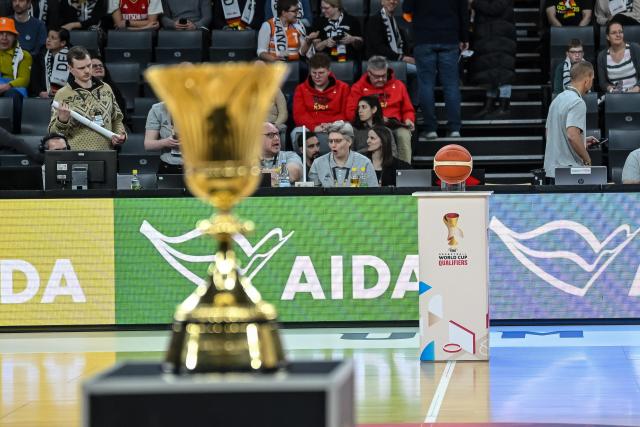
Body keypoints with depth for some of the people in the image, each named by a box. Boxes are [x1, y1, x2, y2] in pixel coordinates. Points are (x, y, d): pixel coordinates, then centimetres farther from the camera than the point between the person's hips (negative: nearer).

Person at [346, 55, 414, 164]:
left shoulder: (398, 85, 15)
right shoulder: (359, 87, 9)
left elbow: (408, 110, 20)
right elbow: (351, 112, 2)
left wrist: (408, 120, -3)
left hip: (395, 125, 2)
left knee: (404, 135, -32)